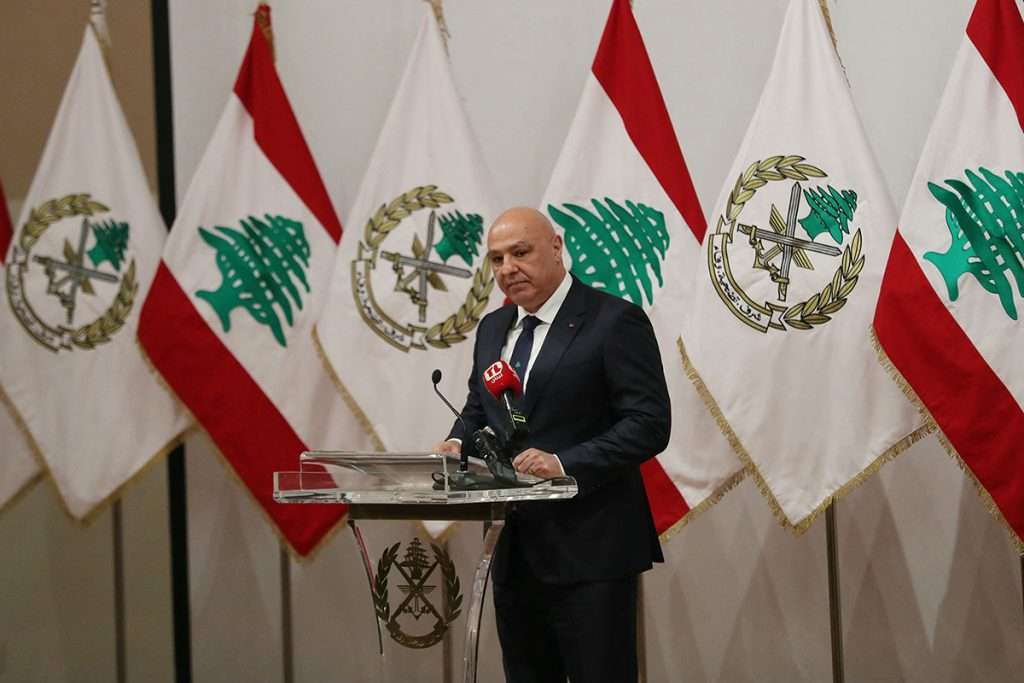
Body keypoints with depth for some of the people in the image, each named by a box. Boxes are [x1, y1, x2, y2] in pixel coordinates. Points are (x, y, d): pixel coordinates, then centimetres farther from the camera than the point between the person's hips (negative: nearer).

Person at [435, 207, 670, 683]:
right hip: (514, 550, 7)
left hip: (588, 550, -7)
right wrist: (460, 442, 1)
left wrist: (566, 463, -25)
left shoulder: (615, 321, -9)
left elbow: (649, 424, -15)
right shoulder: (493, 328, 14)